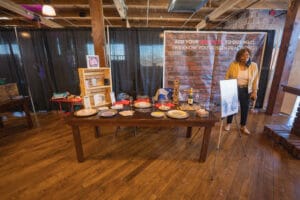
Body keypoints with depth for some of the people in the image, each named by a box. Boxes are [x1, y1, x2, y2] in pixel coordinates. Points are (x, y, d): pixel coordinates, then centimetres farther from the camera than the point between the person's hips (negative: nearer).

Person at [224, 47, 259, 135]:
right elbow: (227, 77, -3)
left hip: (246, 90, 2)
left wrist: (255, 92, -1)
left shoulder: (254, 66, -4)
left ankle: (243, 126, 29)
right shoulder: (233, 64, -9)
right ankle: (228, 124, 28)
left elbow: (255, 80, 2)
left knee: (245, 108, 10)